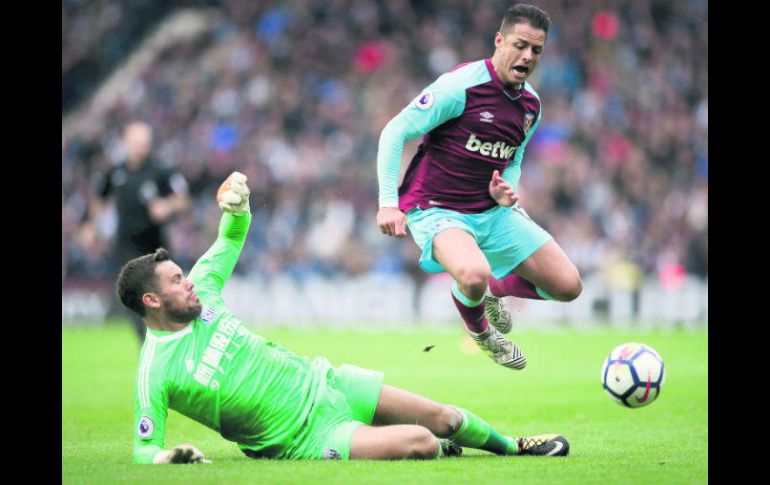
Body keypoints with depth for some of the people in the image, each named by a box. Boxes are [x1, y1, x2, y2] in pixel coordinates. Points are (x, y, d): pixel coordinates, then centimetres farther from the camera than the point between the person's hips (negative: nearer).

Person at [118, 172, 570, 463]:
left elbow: (232, 239, 13)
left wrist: (236, 205, -10)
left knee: (442, 417, 11)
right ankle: (442, 451, 16)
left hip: (320, 383, 7)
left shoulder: (200, 292, -2)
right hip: (305, 439, -7)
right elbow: (143, 449, -18)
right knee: (419, 442, -21)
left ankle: (512, 446, 40)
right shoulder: (155, 371, -21)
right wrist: (166, 455, -41)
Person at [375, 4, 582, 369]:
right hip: (436, 210, -6)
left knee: (568, 286, -2)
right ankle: (480, 331, 1)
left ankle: (492, 290, 28)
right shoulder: (461, 85, -18)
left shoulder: (531, 104, 5)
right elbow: (395, 133, -15)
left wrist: (506, 189, -4)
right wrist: (388, 202, -21)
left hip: (493, 212, 7)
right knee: (474, 274, -37)